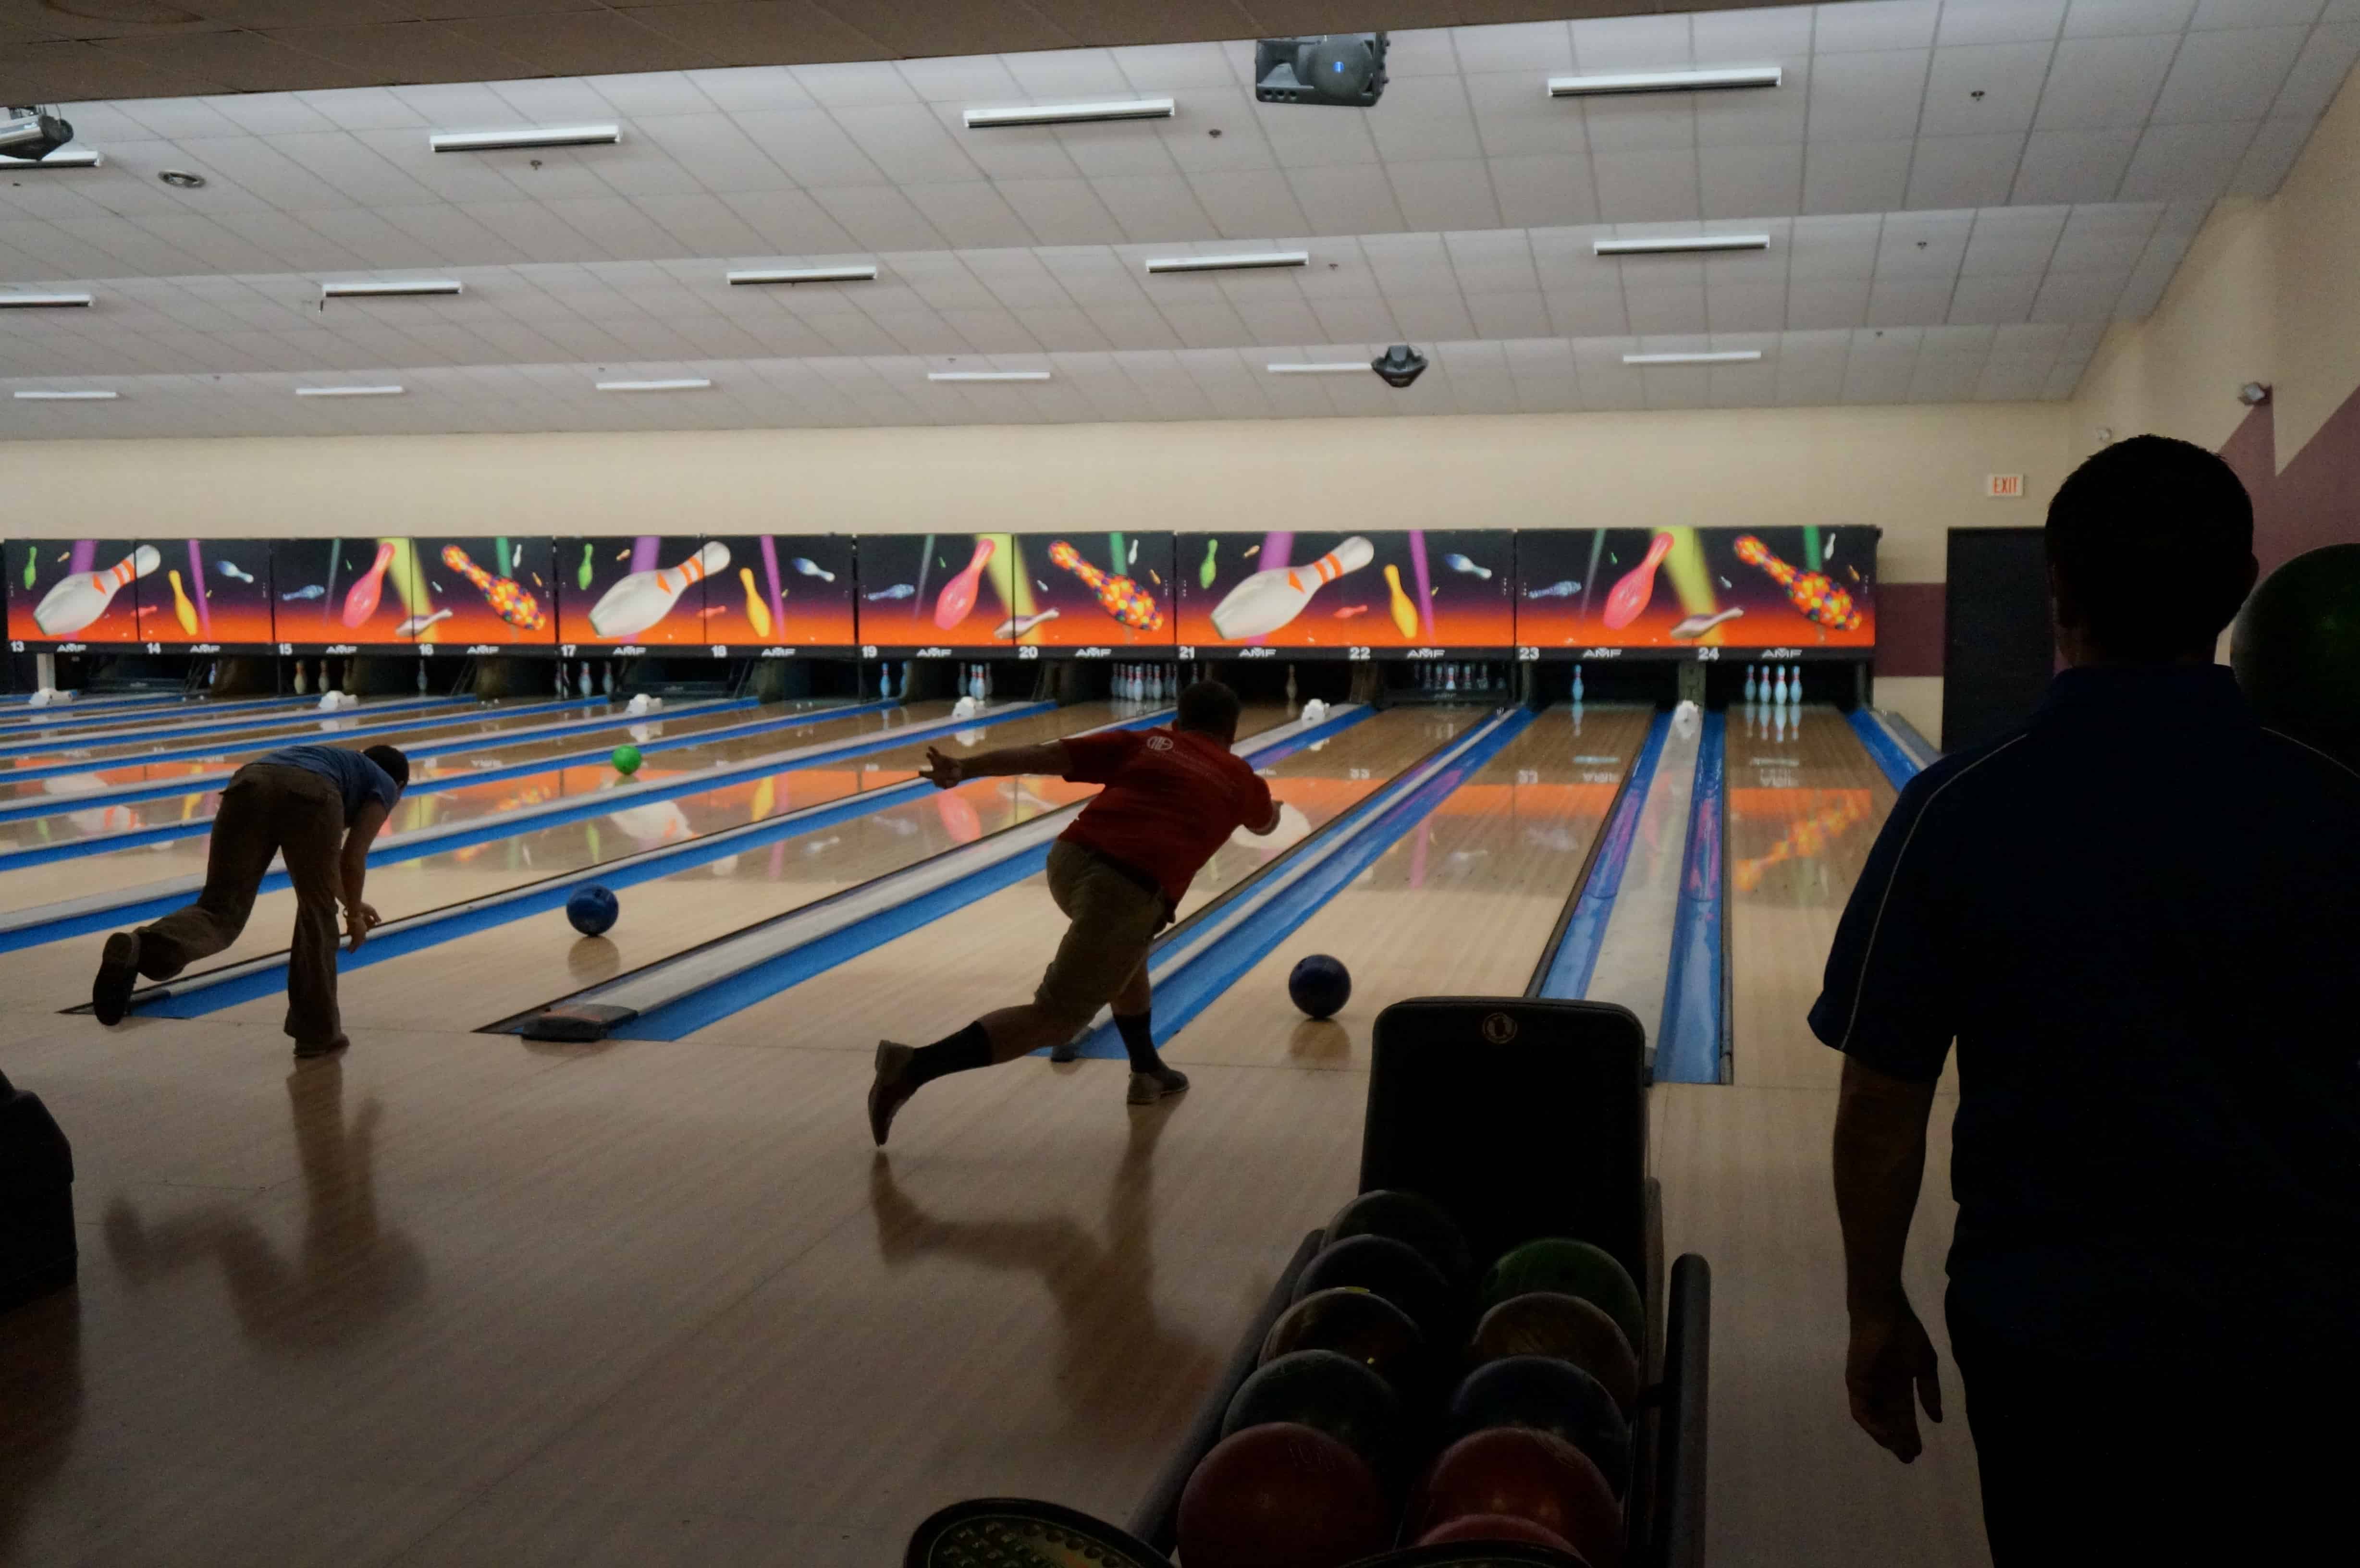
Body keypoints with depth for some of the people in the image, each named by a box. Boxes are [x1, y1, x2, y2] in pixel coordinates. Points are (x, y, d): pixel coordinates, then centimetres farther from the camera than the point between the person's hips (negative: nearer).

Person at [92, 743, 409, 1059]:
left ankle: (136, 950, -32)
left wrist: (349, 902, 70)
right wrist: (354, 914, 34)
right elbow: (352, 860, 18)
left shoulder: (331, 760, 46)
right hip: (310, 796, -4)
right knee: (317, 914, 14)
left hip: (252, 785, 4)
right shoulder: (384, 786, 29)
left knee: (221, 910, -2)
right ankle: (317, 1032, 20)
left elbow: (323, 859, 56)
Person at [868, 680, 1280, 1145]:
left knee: (1126, 951, 34)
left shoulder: (1143, 743, 23)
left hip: (1072, 858, 5)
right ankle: (913, 1068, -14)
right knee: (1054, 1020, -3)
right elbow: (1266, 825, 49)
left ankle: (1147, 1070, 43)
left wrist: (963, 769, 2)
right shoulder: (1239, 778, 23)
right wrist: (1272, 805, 73)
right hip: (1128, 890, -5)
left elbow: (1044, 755, 8)